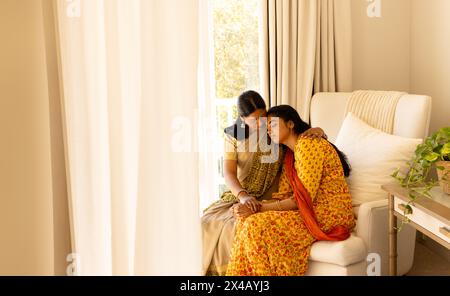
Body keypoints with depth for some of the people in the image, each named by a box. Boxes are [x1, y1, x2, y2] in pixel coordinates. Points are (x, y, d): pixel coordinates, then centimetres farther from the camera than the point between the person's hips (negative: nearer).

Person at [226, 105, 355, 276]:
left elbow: (302, 199, -17)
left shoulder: (308, 145, -12)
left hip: (329, 215, -9)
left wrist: (259, 209, -16)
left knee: (259, 226, -23)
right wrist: (250, 206, -10)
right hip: (312, 211, 9)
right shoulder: (290, 154, 17)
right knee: (246, 220, -6)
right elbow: (283, 196, 6)